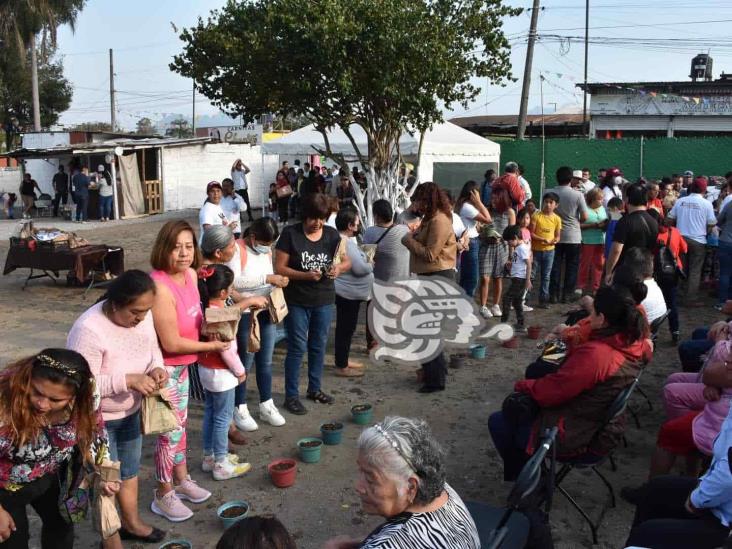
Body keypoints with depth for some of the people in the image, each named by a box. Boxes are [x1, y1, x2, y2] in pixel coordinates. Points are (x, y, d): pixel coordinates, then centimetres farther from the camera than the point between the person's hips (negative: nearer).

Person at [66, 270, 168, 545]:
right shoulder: (88, 330, -33)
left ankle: (132, 523, 46)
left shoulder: (142, 315, -12)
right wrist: (128, 380, -35)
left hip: (130, 411, 7)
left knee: (129, 472, 24)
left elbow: (152, 348, 5)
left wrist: (157, 368, -16)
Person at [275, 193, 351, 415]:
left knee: (319, 346, 15)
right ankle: (291, 396, 12)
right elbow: (279, 268, -11)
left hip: (324, 300, 4)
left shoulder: (332, 234, 2)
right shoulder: (290, 234, -10)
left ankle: (314, 389, 32)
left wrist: (339, 268, -14)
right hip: (297, 302, -4)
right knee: (297, 348, 1)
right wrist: (306, 275, -23)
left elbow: (347, 261, 9)